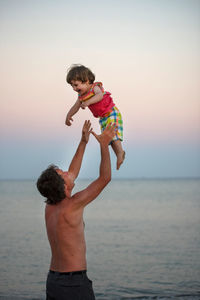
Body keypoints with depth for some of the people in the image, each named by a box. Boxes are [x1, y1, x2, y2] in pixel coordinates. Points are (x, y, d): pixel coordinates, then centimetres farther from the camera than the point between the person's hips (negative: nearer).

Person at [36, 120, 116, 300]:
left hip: (53, 280, 8)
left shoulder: (50, 207, 3)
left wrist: (83, 142, 21)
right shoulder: (71, 206, -19)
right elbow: (105, 178, -14)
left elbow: (72, 175, 18)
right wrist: (104, 144, -8)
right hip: (74, 285, -8)